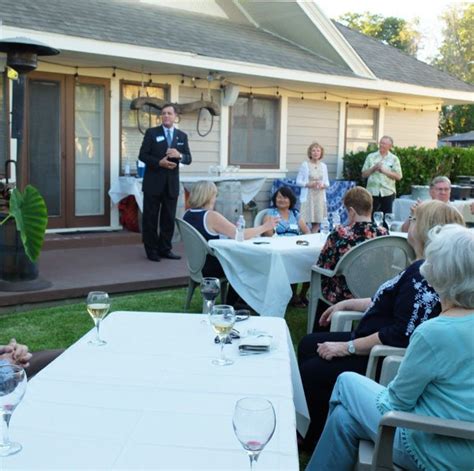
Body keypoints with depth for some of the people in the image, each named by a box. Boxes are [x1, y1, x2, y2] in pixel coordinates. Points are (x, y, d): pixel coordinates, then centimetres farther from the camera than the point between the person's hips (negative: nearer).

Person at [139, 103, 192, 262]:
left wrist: (179, 155, -15)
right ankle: (151, 250, 12)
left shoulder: (182, 136, 9)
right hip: (153, 182, -3)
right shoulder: (151, 132, 0)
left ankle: (165, 249, 17)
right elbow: (142, 155, -4)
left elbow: (188, 159, 7)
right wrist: (159, 162, -18)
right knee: (150, 218, 2)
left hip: (172, 184, 3)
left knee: (169, 218, 7)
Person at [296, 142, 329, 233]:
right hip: (308, 196, -4)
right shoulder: (305, 165, -3)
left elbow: (327, 183, 13)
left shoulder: (323, 166, 9)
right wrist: (310, 184, -17)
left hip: (320, 196, 4)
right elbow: (298, 181, -4)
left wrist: (323, 185, -10)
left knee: (317, 222, 5)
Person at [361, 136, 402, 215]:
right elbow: (364, 174, 6)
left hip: (388, 193, 0)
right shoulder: (371, 157, 6)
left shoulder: (394, 159, 4)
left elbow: (398, 176, -3)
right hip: (372, 192, 0)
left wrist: (384, 171, -13)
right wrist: (373, 168, -10)